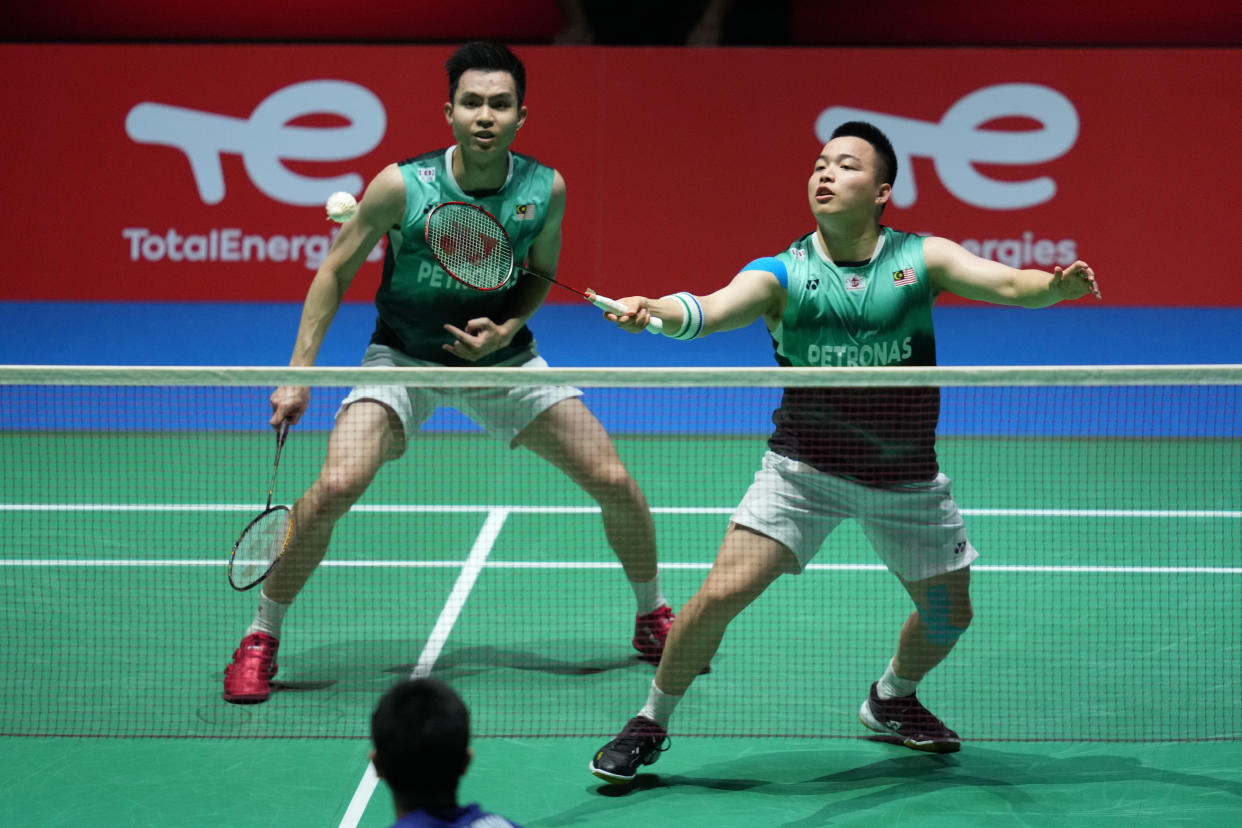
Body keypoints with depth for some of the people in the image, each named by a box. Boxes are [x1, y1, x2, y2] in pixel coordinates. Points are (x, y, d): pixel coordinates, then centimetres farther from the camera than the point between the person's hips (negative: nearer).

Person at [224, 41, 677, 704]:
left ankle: (652, 619, 25)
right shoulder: (402, 185, -23)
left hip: (501, 358, 2)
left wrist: (507, 329, -14)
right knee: (335, 486, -23)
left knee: (615, 483, -3)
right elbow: (336, 270, -10)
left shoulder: (545, 189, -15)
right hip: (404, 357, -2)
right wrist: (299, 373, -13)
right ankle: (260, 638, -3)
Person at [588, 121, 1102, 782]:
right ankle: (650, 724, 5)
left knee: (947, 614, 11)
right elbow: (707, 311, -23)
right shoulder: (781, 274, -8)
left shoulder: (922, 258, -5)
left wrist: (1055, 285, -39)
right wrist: (652, 309, -45)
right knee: (721, 593, -15)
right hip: (804, 468, -2)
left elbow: (1008, 284, -16)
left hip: (907, 478, 2)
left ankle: (890, 701, 44)